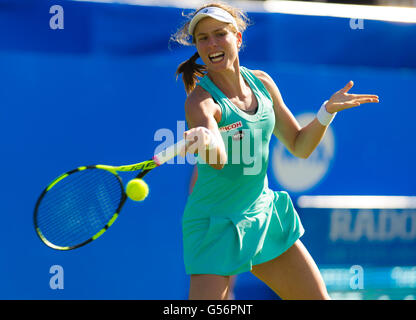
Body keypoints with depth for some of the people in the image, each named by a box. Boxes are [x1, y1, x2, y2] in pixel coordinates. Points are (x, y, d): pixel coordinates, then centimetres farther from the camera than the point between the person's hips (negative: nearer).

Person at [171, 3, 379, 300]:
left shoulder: (262, 83, 0)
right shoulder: (201, 101, -20)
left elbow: (300, 146, 9)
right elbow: (219, 161, -40)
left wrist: (328, 110, -8)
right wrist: (206, 141, -63)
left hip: (262, 215, 7)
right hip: (215, 227, -6)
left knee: (318, 297, 9)